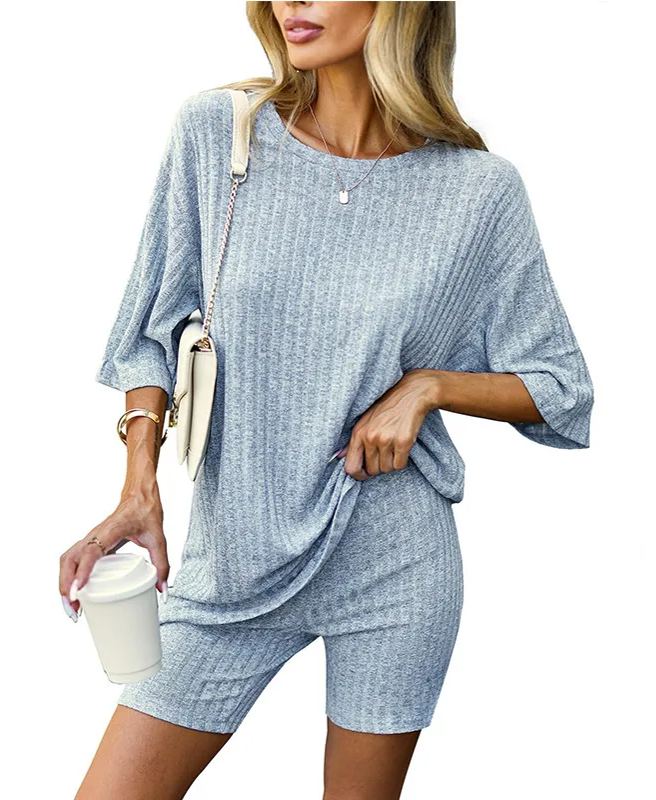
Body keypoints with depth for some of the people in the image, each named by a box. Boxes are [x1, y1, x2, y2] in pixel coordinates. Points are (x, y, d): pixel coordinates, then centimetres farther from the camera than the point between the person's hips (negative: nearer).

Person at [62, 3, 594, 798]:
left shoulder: (480, 187, -6)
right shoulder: (213, 131, -5)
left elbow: (560, 388, 4)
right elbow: (152, 334, 2)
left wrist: (428, 385, -13)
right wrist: (139, 489, -11)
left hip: (393, 563, 0)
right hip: (230, 554, 1)